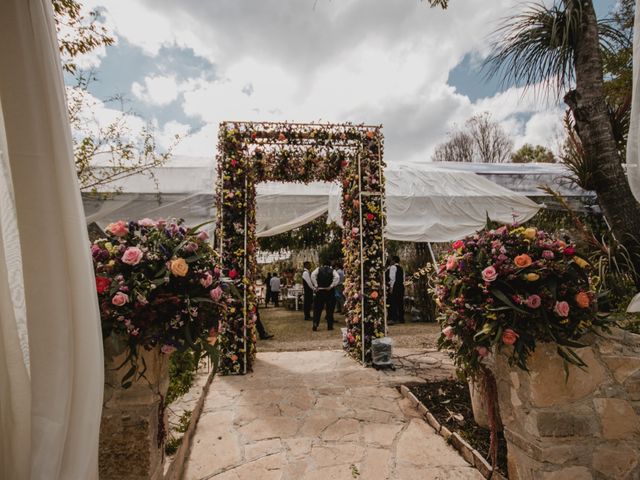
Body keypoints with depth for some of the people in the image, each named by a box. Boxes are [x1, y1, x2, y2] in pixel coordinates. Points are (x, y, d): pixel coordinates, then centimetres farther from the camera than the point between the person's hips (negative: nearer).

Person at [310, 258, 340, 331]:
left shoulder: (319, 269, 4)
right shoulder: (332, 271, 3)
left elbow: (313, 275, -14)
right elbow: (337, 277, -15)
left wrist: (315, 285, -10)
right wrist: (331, 286, -11)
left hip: (320, 290, 0)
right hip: (330, 291, 0)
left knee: (317, 309, 6)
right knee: (330, 309, 9)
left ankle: (315, 324, 0)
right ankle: (330, 326, 11)